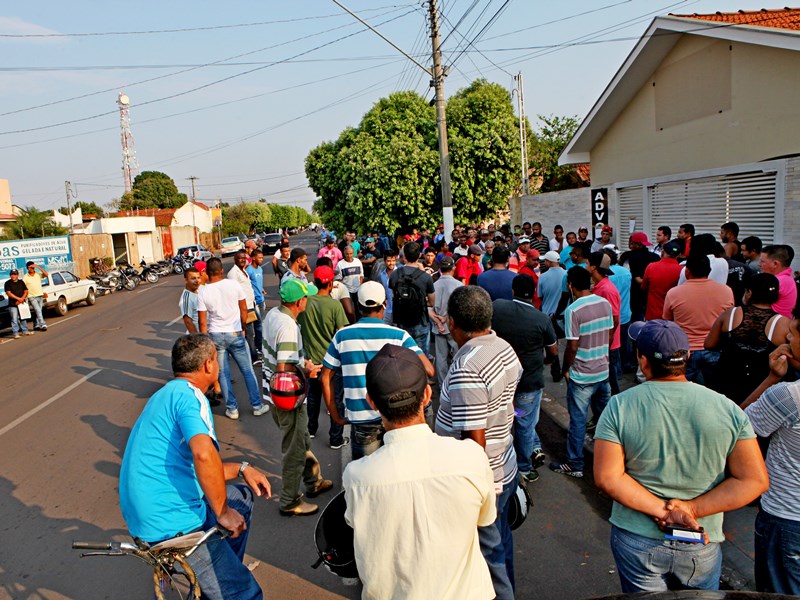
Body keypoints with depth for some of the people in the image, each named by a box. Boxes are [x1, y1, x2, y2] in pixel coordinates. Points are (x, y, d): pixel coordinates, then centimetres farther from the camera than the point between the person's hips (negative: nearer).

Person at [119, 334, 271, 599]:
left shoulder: (165, 394, 14)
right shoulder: (188, 394, -17)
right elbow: (204, 453, -36)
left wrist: (242, 468, 13)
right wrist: (222, 512, -22)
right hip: (173, 523, -10)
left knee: (243, 497, 26)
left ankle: (224, 573, 35)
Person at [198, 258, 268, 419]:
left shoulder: (202, 292, -7)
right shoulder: (233, 285, -8)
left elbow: (202, 322, -6)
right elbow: (244, 310, 0)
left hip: (215, 335, 1)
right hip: (235, 334, 0)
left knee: (223, 374, 12)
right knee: (248, 371, 11)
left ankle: (232, 409, 19)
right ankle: (257, 406, 18)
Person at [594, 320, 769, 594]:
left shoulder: (619, 406, -14)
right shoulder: (727, 408, -9)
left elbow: (606, 477, -18)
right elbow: (755, 480, -9)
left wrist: (662, 510, -16)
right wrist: (691, 509, -13)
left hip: (637, 541, -1)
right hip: (701, 549, 2)